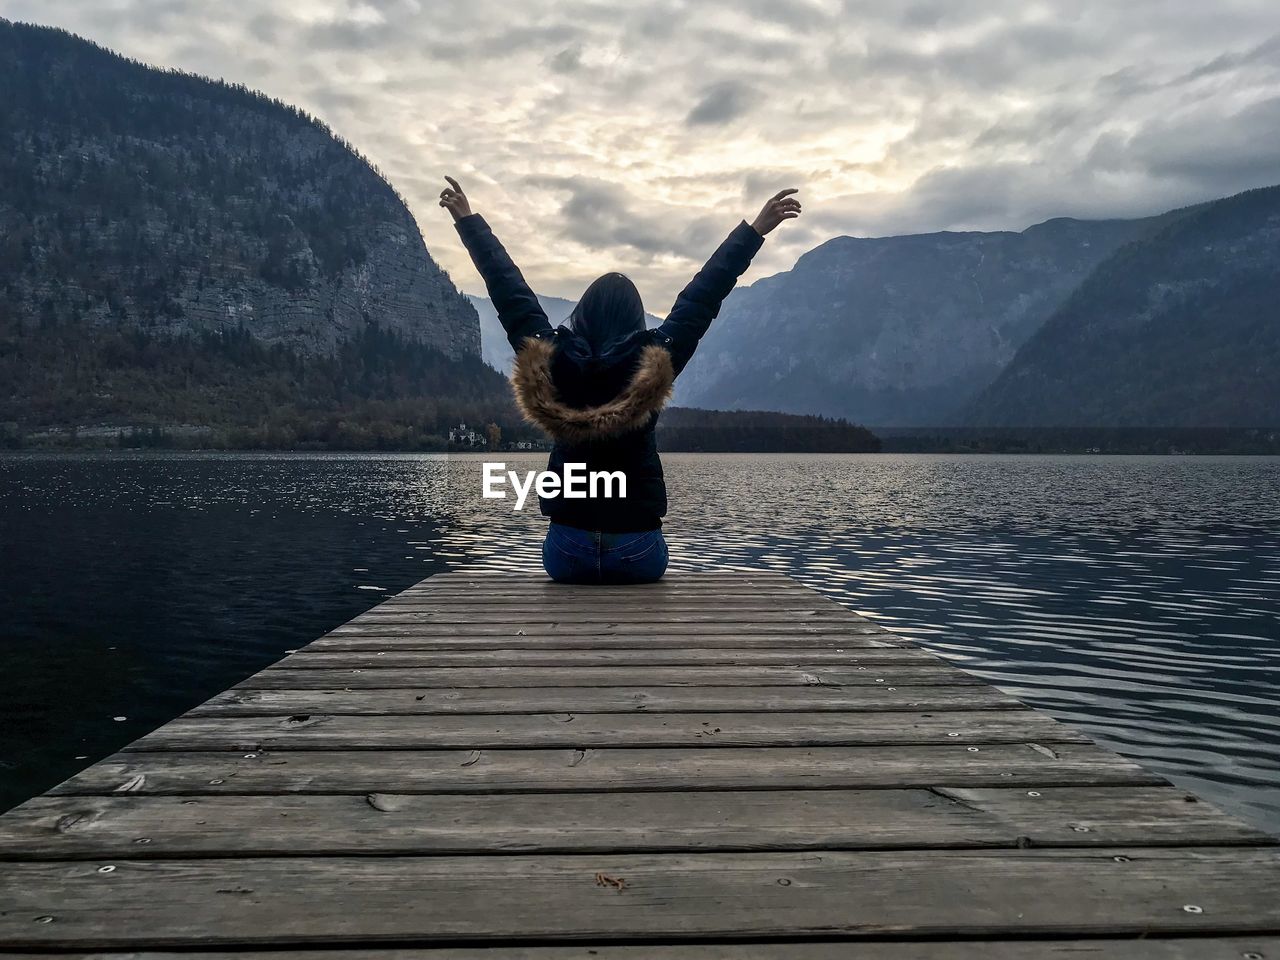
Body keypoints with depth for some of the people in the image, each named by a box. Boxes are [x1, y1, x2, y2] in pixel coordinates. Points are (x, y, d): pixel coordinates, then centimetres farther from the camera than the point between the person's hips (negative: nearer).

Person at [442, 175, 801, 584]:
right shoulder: (656, 362, -9)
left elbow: (509, 291, 4)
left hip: (566, 550, 1)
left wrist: (467, 220, 15)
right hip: (639, 549, -1)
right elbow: (703, 296, -3)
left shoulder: (549, 359, -6)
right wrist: (756, 229, 5)